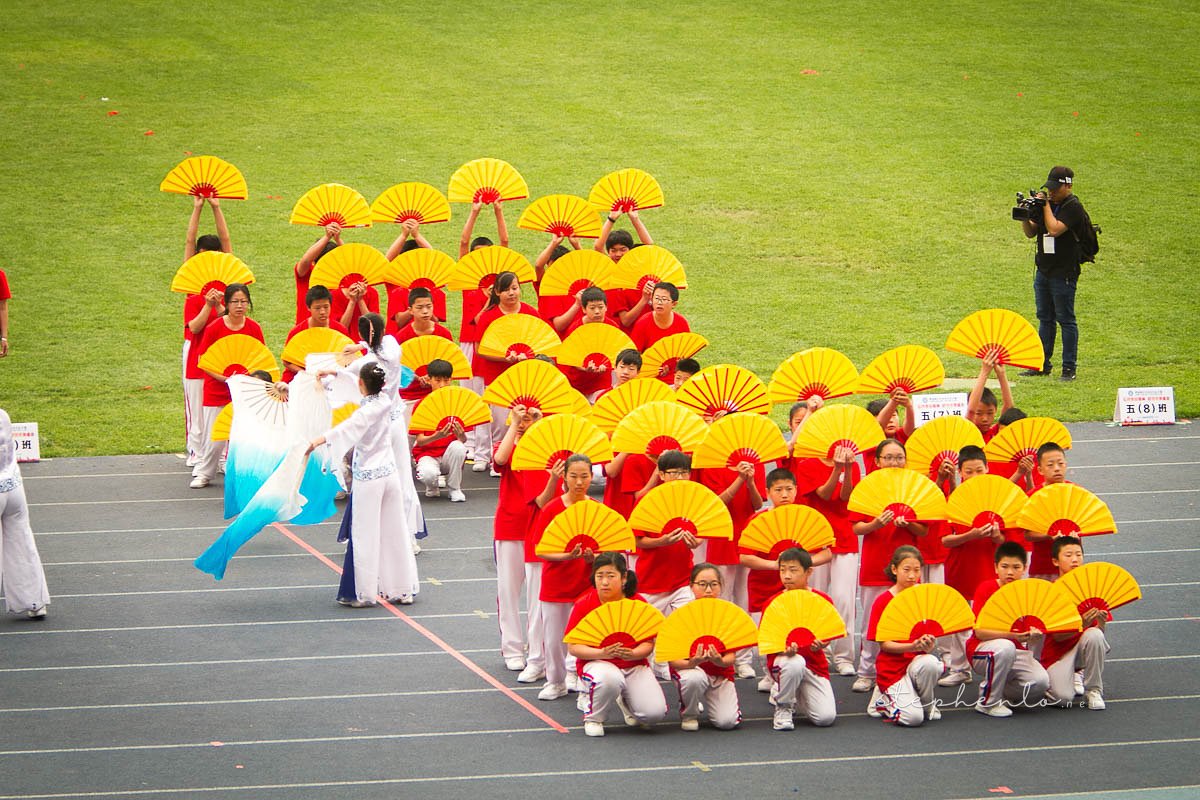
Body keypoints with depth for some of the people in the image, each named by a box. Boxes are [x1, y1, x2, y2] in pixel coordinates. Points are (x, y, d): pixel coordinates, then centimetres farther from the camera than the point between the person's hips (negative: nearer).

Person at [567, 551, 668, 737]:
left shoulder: (639, 603, -4)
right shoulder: (583, 605, -8)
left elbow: (648, 644, -3)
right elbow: (573, 647, -9)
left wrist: (631, 654, -26)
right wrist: (603, 653, -27)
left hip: (634, 665, 2)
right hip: (596, 663, -2)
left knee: (655, 713, -19)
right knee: (609, 678, -41)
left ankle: (625, 700, 18)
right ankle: (592, 717, -8)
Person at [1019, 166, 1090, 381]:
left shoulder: (1073, 207, -12)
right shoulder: (1048, 203, 11)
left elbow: (1054, 229, -24)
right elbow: (1031, 233, 13)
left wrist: (1046, 206, -14)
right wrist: (1025, 216, -5)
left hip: (1063, 273, -8)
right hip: (1043, 271, 8)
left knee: (1066, 320, -4)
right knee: (1045, 318, 13)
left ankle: (1069, 369, 0)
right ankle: (1043, 365, 19)